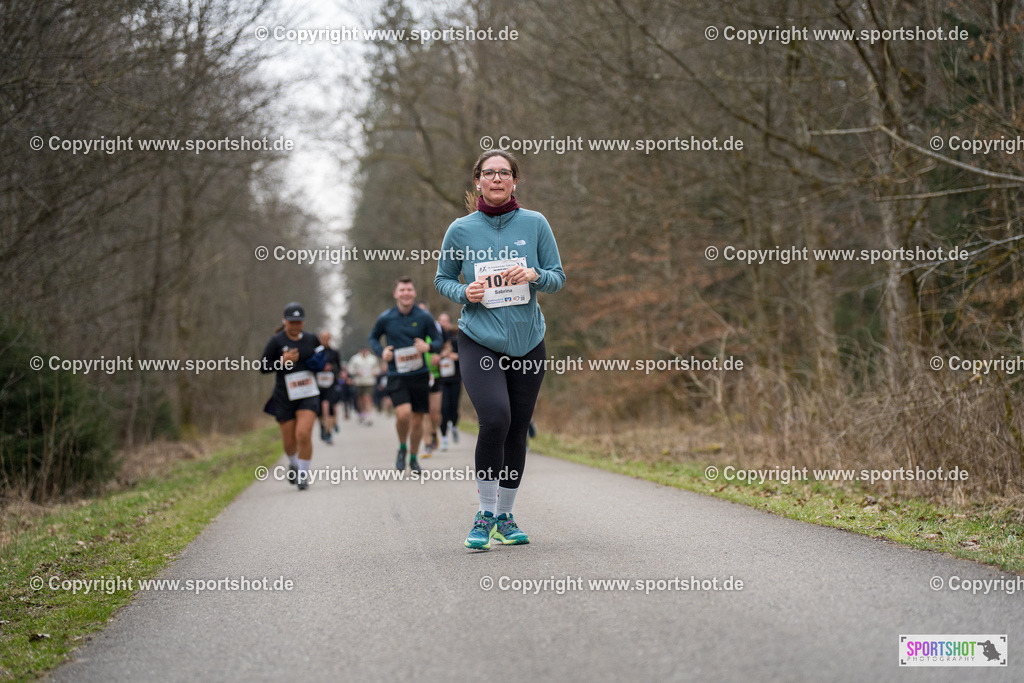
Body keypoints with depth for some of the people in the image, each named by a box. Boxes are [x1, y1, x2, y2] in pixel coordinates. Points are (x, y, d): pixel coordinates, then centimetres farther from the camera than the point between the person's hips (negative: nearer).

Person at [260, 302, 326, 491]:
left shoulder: (311, 340, 5)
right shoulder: (276, 341, -4)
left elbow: (320, 360, 23)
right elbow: (263, 368, -4)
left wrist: (321, 364, 0)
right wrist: (282, 361, -19)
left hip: (308, 396, 1)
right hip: (285, 398, -1)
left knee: (303, 434, -18)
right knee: (289, 442, 6)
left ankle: (303, 474, -4)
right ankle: (293, 465, 39)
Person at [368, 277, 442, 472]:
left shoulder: (424, 317, -1)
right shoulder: (385, 318, -1)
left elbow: (438, 341, 7)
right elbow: (373, 337, 15)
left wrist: (428, 346, -16)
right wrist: (381, 352, -5)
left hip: (419, 374, 1)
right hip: (396, 375, -1)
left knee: (417, 420, 6)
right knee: (403, 413, -21)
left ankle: (413, 457, 28)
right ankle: (402, 448, 7)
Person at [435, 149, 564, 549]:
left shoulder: (535, 224, 3)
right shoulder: (461, 229, 1)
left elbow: (558, 277, 7)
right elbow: (442, 279, 12)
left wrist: (534, 275, -14)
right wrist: (464, 292, -9)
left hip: (527, 341, 2)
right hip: (478, 340, -2)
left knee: (517, 431, 6)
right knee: (495, 418, -22)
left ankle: (505, 517, 22)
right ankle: (485, 514, -8)